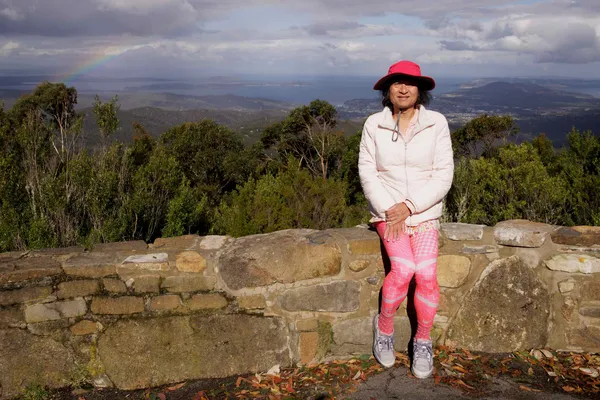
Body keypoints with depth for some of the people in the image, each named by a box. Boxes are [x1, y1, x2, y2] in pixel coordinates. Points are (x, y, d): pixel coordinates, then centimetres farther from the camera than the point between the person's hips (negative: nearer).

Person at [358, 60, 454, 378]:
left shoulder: (436, 123, -3)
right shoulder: (374, 124, -2)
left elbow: (443, 175, -5)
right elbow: (367, 172, -2)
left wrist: (409, 207, -14)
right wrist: (389, 210, -14)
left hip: (425, 211, 1)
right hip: (386, 210, 0)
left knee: (426, 272, -20)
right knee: (404, 269, -24)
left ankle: (422, 341, 4)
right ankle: (384, 325, 5)